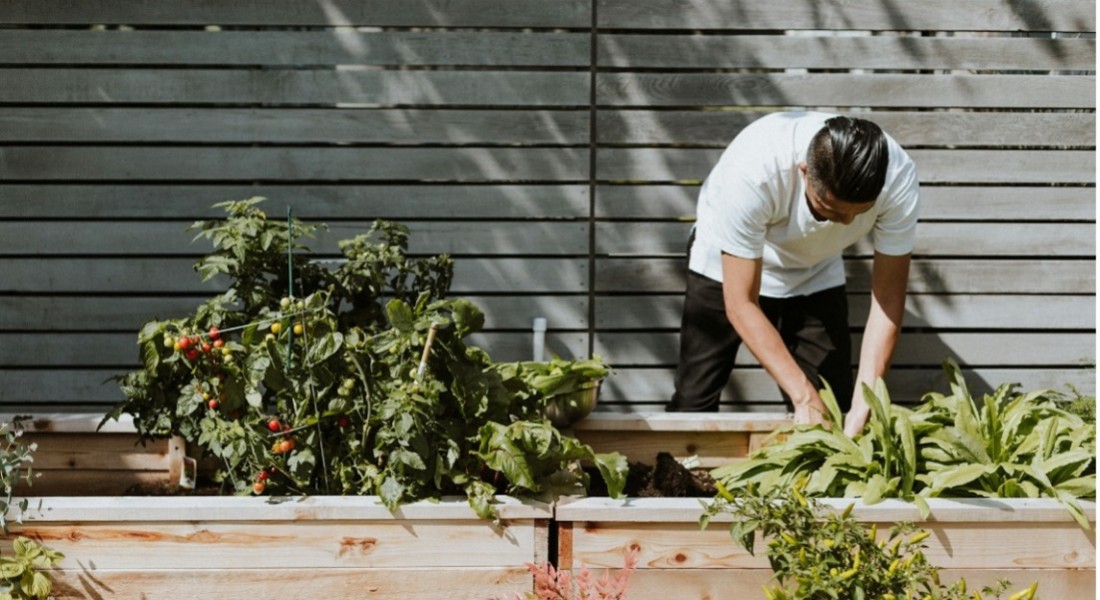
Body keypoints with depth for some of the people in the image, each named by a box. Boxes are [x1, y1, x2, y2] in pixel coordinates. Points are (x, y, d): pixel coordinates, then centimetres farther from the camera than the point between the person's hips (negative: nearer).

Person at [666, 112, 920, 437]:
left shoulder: (899, 179, -33)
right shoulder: (754, 171, -41)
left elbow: (888, 295, -24)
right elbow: (741, 304, -33)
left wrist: (864, 402, -33)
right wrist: (804, 396, -37)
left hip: (815, 275, 3)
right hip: (727, 266, -2)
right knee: (693, 403, -7)